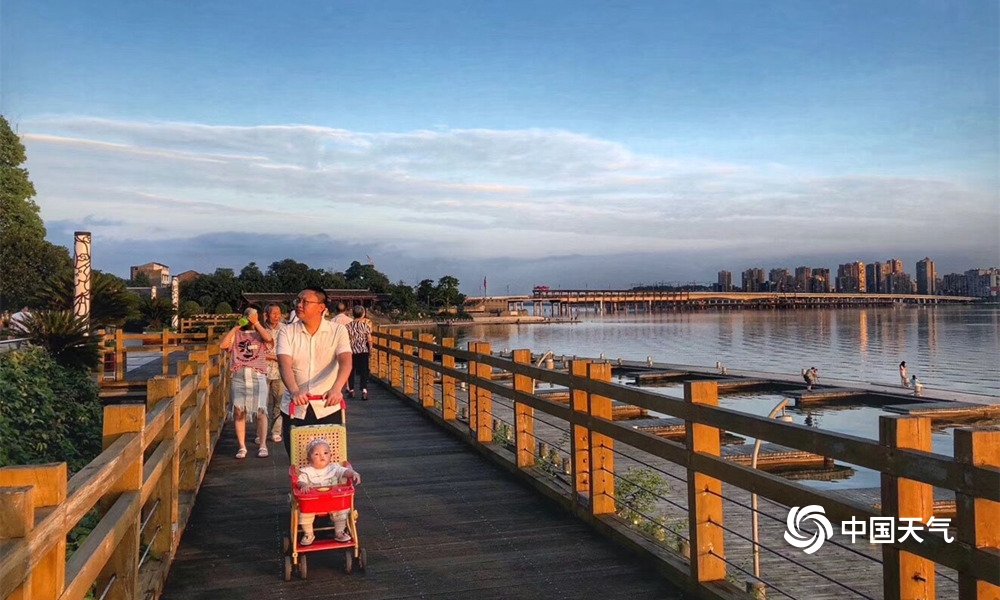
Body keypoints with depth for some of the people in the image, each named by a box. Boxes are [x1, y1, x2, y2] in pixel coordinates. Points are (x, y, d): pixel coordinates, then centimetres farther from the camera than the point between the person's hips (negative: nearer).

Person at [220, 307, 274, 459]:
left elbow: (268, 338, -7)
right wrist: (235, 327, 6)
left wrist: (256, 323, 1)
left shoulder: (261, 333, 17)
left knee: (260, 410, -9)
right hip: (238, 375, 2)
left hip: (257, 375, -2)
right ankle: (242, 447, 4)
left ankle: (262, 445, -4)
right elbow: (222, 345, 5)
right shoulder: (236, 334, 21)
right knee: (238, 411, -2)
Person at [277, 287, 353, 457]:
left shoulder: (338, 331, -4)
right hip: (295, 408, 1)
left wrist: (336, 389, -38)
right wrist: (294, 391, -36)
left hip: (328, 408, -1)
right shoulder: (287, 332, -1)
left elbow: (345, 362, -18)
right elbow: (284, 364, -16)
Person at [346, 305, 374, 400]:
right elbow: (369, 340, -3)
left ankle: (351, 390, 22)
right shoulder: (365, 325, -5)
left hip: (351, 351, 1)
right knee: (364, 371, -1)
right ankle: (364, 390, -17)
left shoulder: (348, 326, -3)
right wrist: (370, 351, 9)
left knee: (351, 371, 15)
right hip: (363, 351, -1)